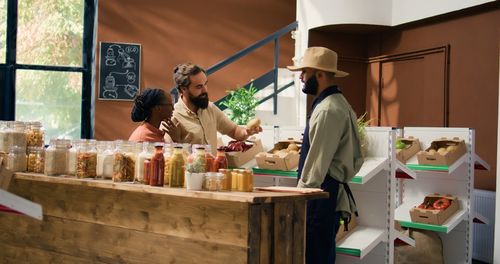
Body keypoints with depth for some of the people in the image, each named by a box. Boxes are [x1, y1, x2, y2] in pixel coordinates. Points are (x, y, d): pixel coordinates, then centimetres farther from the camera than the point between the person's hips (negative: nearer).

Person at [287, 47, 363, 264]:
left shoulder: (327, 111, -16)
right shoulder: (338, 104, 17)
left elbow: (317, 163, -18)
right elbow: (356, 159, 21)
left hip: (322, 195, -10)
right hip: (334, 192, 10)